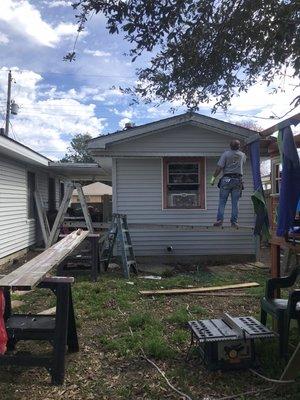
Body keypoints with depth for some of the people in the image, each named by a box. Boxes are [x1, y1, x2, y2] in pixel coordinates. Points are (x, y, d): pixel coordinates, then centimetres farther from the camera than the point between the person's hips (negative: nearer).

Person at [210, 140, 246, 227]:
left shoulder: (226, 154, 0)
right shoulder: (242, 155, 11)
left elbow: (219, 167, -8)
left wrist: (213, 177, -2)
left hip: (226, 179, -2)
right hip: (238, 180, 2)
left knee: (222, 201, 1)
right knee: (235, 202, 4)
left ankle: (219, 220, -6)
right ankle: (234, 222, 3)